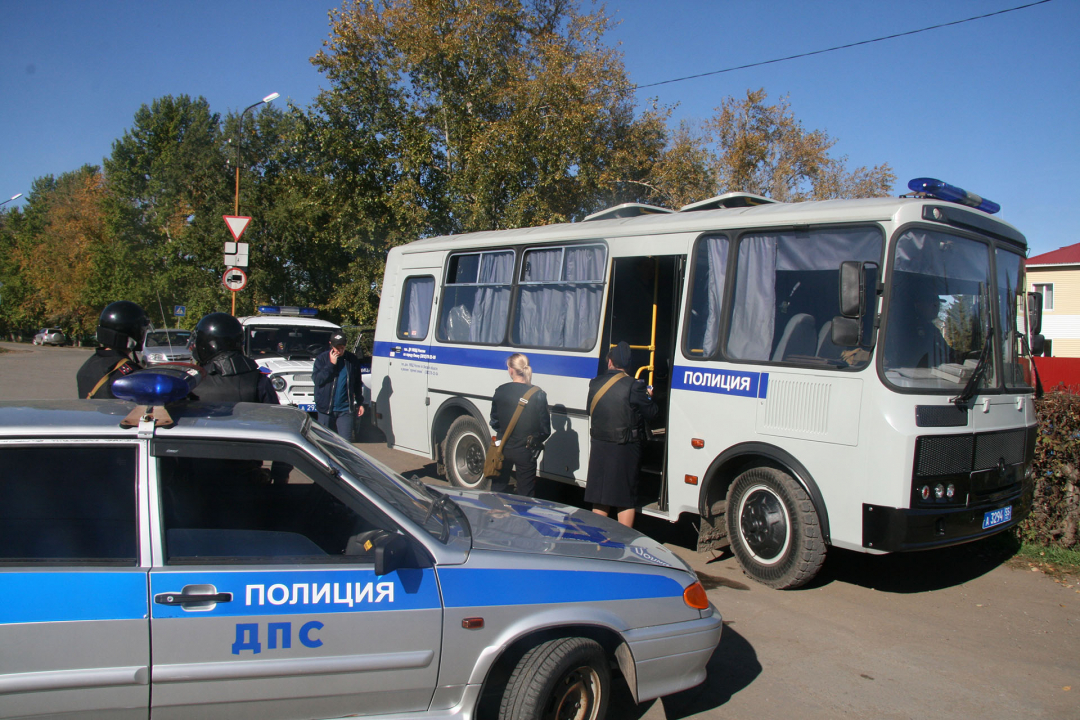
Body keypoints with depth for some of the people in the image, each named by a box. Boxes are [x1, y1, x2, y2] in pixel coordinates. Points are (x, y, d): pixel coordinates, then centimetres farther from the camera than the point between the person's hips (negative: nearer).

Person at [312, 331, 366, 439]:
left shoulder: (352, 359, 5)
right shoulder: (322, 358, 2)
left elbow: (357, 384, 13)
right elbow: (317, 379, -10)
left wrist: (360, 403, 13)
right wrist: (331, 364, -14)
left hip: (346, 410, 0)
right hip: (326, 409, 0)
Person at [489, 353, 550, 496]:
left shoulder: (500, 391, -7)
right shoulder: (538, 394, -13)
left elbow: (494, 422, 2)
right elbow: (545, 428, -9)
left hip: (503, 447, 2)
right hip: (525, 451, -2)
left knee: (497, 489, 17)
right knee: (525, 495, 8)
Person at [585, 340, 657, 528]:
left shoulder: (595, 384, -1)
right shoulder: (634, 386, -14)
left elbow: (590, 411, 8)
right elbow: (651, 413, -8)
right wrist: (649, 398, 12)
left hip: (599, 447, 4)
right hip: (626, 449, -4)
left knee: (600, 497, 14)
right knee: (626, 499, 7)